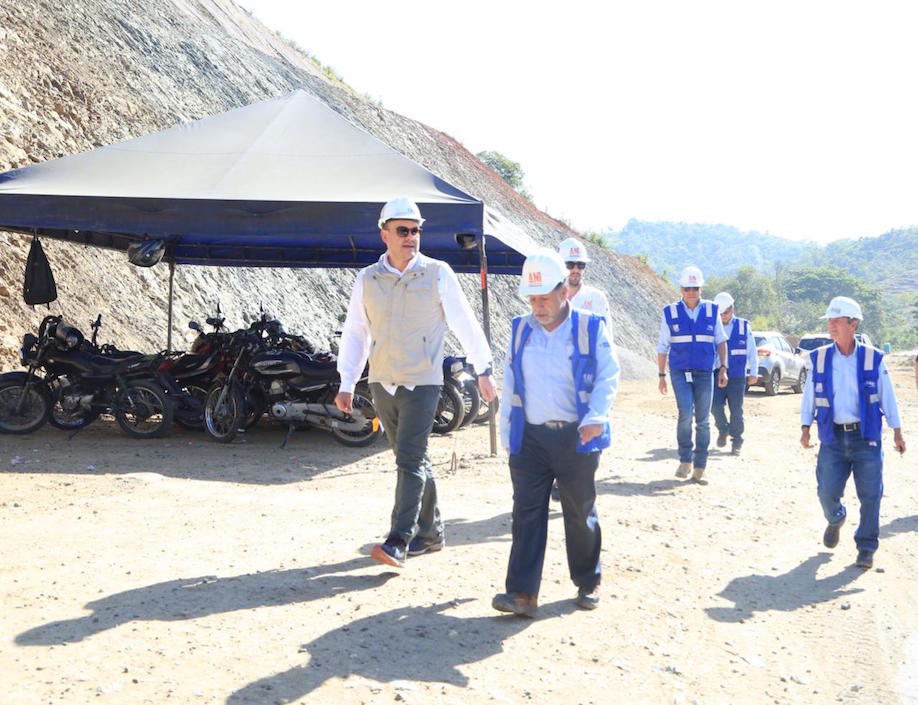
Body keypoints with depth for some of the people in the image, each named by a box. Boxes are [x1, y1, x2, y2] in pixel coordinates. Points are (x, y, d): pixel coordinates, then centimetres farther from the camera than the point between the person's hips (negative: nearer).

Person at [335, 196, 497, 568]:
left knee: (410, 460, -11)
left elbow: (465, 324, 3)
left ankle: (398, 542, -10)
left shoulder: (438, 274, -4)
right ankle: (430, 533, 25)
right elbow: (354, 333, 10)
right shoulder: (367, 280, 4)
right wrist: (346, 383, 5)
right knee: (413, 459, 13)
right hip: (382, 384, 4)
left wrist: (483, 371, 5)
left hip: (422, 383, -4)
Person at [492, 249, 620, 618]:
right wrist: (507, 433, 11)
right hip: (530, 438, 3)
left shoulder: (591, 328, -3)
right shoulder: (520, 330, 8)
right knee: (527, 513, -2)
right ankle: (522, 592, -2)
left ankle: (588, 584, 27)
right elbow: (510, 384, 12)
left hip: (576, 438, -2)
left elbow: (608, 377, -5)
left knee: (580, 514, 10)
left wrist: (596, 417, -21)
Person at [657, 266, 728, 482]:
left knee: (703, 421, 4)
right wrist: (662, 375, 4)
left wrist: (723, 368, 2)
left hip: (705, 374, 2)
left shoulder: (712, 311, 5)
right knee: (685, 414, -17)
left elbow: (721, 341, 11)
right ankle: (685, 460, 0)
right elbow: (662, 347, 6)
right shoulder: (670, 313, 2)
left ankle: (700, 465, 13)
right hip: (680, 372, -2)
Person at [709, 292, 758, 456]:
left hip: (737, 377, 0)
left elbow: (752, 352, 8)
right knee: (716, 406, -9)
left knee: (736, 410, 1)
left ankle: (736, 442, 14)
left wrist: (753, 373, 5)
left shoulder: (743, 326, 3)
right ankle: (723, 430, 19)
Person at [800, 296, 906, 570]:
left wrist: (897, 433, 4)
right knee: (827, 491, -1)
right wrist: (805, 428, 4)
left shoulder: (873, 359, -1)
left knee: (870, 495, 0)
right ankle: (835, 519, 34)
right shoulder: (819, 359, 3)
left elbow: (887, 396, 4)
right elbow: (809, 396, 9)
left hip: (867, 437, -1)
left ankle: (866, 548, 16)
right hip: (833, 437, 1)